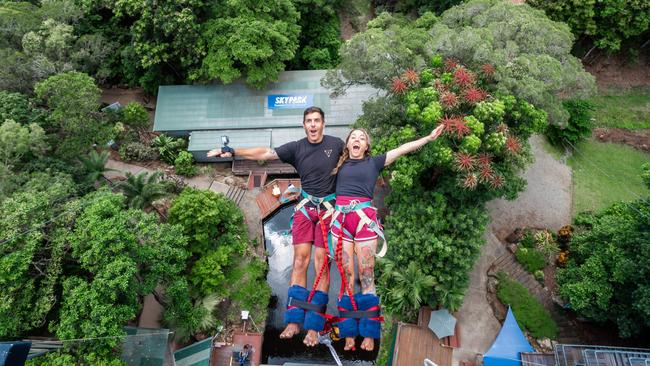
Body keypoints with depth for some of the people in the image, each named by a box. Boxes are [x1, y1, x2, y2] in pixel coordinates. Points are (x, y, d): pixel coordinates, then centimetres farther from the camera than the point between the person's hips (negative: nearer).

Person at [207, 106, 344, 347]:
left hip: (329, 209, -1)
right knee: (300, 261, -4)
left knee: (321, 264, -4)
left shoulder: (336, 144, 2)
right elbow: (264, 153, -1)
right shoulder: (297, 148, 3)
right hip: (305, 208, 2)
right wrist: (231, 151, -6)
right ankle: (294, 321, 1)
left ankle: (313, 326, -1)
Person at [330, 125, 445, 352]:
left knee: (366, 275, -2)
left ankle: (369, 334, 3)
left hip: (365, 217, -2)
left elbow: (403, 149, 11)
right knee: (346, 275, 1)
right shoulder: (339, 164, 19)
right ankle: (349, 333, 6)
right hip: (341, 217, 2)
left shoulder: (374, 162, 14)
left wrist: (430, 137, 10)